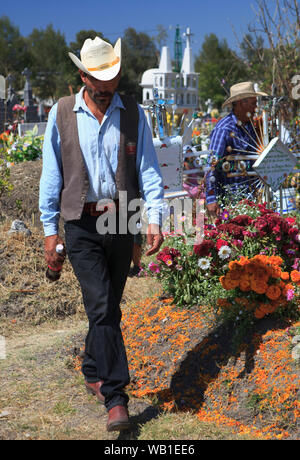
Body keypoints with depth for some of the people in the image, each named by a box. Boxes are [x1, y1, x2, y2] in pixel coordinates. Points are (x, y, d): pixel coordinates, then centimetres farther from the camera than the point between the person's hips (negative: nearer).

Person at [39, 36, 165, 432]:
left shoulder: (133, 113, 5)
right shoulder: (62, 114, 1)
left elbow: (148, 169, 4)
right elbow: (51, 175, 4)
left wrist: (154, 218, -8)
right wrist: (49, 229, 2)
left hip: (122, 222, 2)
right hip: (82, 225, -2)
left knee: (108, 308, 13)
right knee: (102, 308, -10)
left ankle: (93, 373, 34)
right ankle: (115, 396, -5)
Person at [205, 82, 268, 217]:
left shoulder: (249, 125, 10)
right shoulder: (224, 129, -18)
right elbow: (212, 164, -23)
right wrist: (211, 199, -29)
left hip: (249, 191, 7)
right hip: (230, 195, -7)